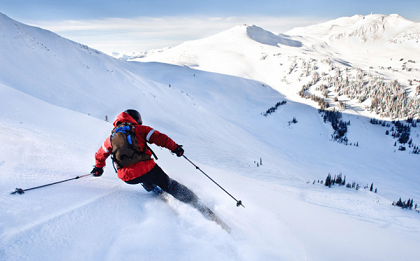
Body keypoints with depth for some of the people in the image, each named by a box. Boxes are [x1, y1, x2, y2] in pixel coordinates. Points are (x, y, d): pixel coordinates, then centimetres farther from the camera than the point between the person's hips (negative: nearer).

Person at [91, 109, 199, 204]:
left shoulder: (111, 138, 16)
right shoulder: (139, 129, 5)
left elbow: (100, 155, 29)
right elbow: (159, 138, -3)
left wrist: (98, 168, 47)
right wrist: (175, 148, 7)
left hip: (127, 178, 4)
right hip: (146, 170, -3)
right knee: (168, 184, 14)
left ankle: (153, 190, 41)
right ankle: (193, 201, 15)